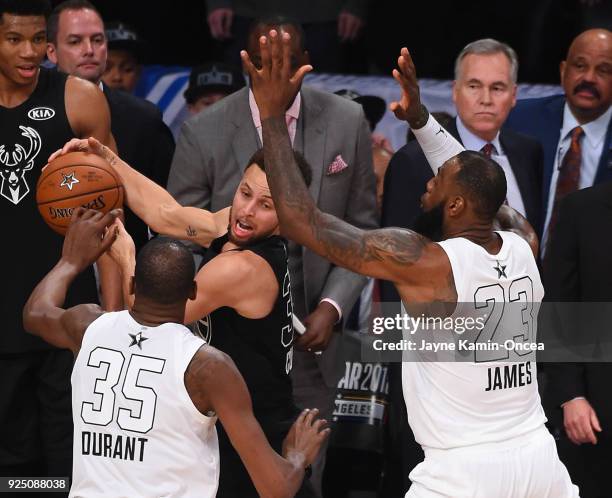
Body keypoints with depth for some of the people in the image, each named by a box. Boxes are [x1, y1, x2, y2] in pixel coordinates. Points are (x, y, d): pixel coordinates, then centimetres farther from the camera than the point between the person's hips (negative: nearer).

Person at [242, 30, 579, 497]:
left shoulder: (423, 263, -15)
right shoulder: (524, 245, 1)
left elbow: (303, 221, -14)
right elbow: (480, 183, 24)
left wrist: (273, 115, -9)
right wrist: (421, 119, 24)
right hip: (539, 459, 6)